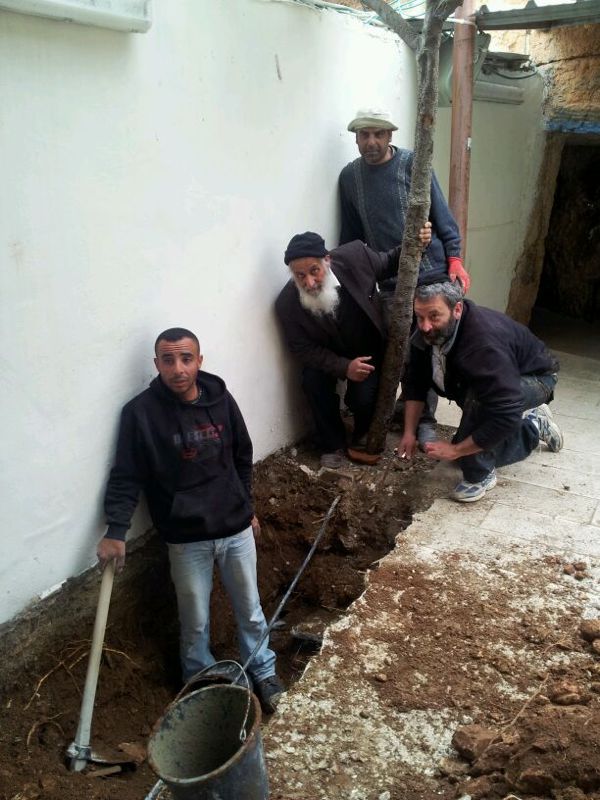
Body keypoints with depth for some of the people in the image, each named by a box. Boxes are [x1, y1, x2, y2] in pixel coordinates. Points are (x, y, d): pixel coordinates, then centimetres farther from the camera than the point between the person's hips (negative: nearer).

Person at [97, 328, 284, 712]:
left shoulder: (221, 399, -5)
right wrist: (116, 531, -20)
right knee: (196, 622, 14)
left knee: (250, 608, 18)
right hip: (187, 538, -2)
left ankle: (263, 671, 41)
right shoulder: (140, 412, -14)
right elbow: (126, 476, -10)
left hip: (236, 528, 3)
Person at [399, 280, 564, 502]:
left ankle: (480, 476, -16)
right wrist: (409, 433, -15)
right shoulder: (429, 332, -20)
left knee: (477, 397, -38)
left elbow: (505, 415, -44)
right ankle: (534, 426, 29)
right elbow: (415, 382, -8)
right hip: (495, 381, 8)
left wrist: (455, 449, -35)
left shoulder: (485, 341, -42)